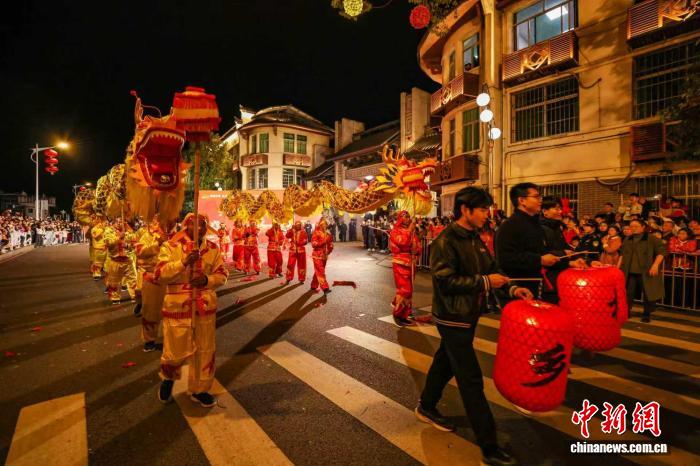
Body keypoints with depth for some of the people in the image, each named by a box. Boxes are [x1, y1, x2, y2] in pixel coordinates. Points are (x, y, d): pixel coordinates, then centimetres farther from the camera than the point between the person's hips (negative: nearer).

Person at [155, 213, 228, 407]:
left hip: (205, 307, 3)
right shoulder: (170, 246, -8)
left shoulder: (213, 249, 1)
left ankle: (198, 389, 33)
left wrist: (207, 280, -19)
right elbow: (159, 275, -15)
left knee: (205, 351, 12)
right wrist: (184, 262, -29)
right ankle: (168, 378, 43)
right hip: (177, 307, -3)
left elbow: (222, 275, 2)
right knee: (176, 350, 8)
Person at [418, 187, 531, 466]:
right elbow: (445, 281, -25)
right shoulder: (445, 241, -20)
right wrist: (485, 282, -22)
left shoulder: (475, 239, 7)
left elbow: (491, 269, 10)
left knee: (445, 362, 23)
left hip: (468, 315, 9)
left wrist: (510, 288, -7)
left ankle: (426, 407, 45)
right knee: (471, 380, -1)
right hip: (452, 318, -9)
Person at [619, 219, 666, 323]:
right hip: (630, 273, 4)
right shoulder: (627, 240, 13)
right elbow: (623, 255, 20)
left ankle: (647, 314, 19)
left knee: (648, 294, 4)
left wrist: (655, 265, -20)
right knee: (628, 293, 8)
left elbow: (661, 251, -9)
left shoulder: (651, 239, -4)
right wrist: (618, 267, 13)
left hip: (645, 273, -4)